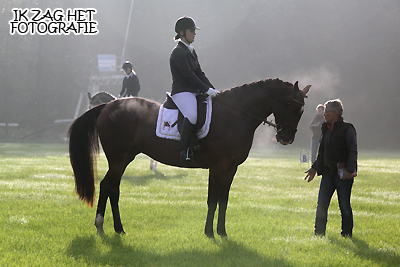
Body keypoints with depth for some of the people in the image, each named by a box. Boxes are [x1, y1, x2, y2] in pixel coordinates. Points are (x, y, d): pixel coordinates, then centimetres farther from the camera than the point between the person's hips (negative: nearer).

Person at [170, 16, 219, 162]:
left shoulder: (191, 51, 19)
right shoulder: (178, 52, -10)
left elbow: (199, 73, 18)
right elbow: (189, 75, -17)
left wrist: (213, 89, 6)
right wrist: (207, 90, -18)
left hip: (194, 91, 10)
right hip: (181, 92, -10)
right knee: (192, 115, -35)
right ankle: (184, 150, -30)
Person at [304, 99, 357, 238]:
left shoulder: (347, 129, -7)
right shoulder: (326, 129, 14)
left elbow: (353, 151, -13)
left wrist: (349, 170, -22)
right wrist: (314, 167, 21)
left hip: (343, 173, -7)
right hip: (328, 172, 7)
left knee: (344, 206, 1)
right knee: (321, 205, 3)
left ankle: (347, 234, 11)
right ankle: (319, 234, 9)